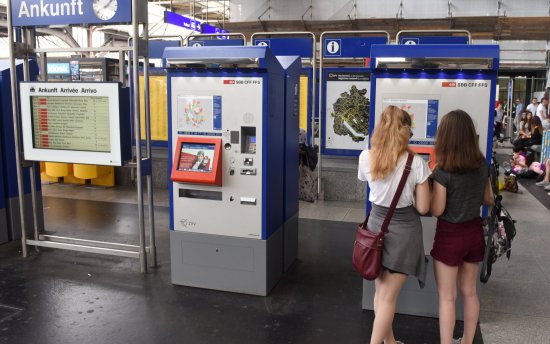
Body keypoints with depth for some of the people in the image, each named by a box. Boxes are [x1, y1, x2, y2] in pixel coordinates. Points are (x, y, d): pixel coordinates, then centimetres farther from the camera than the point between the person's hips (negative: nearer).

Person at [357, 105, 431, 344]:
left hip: (377, 223, 4)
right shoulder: (416, 163, -17)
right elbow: (423, 208, -12)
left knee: (381, 290, 19)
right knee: (388, 297, 5)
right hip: (403, 229, -4)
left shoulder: (366, 158, -6)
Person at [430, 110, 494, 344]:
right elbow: (489, 200, 9)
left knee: (447, 297, 6)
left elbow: (436, 211, -17)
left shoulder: (443, 171, -21)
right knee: (469, 292, 20)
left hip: (450, 236, -6)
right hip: (474, 232, 6)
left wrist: (432, 187, -3)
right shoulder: (482, 165, -2)